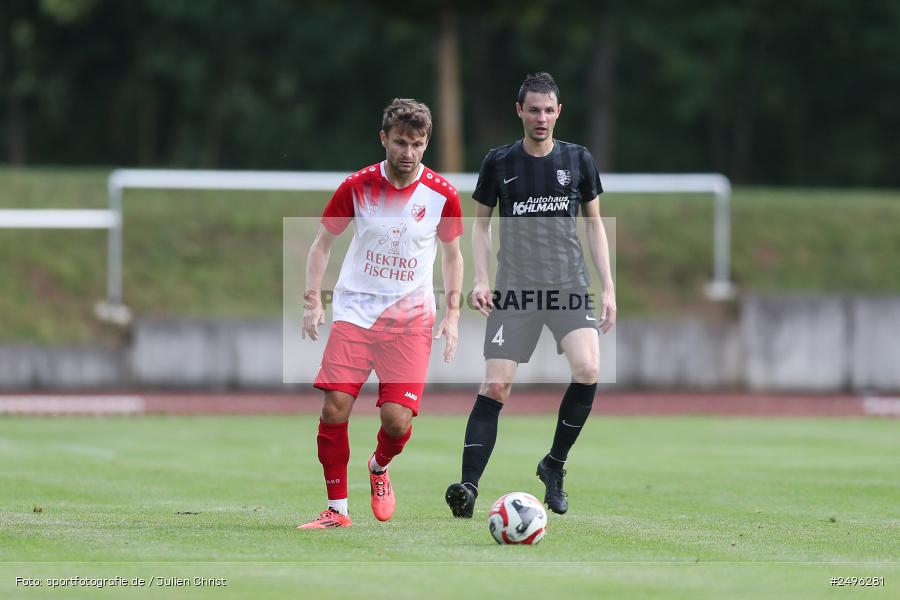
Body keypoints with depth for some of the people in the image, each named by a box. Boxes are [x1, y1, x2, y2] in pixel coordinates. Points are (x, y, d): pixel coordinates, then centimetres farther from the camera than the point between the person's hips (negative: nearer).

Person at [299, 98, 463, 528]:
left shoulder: (442, 195, -4)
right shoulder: (357, 186, -4)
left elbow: (452, 254, 11)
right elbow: (322, 243, 6)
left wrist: (452, 314, 2)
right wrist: (313, 300, -5)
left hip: (410, 317, 0)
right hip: (354, 311, 0)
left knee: (397, 419, -12)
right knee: (334, 409, -11)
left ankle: (379, 468, 24)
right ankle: (337, 509, 4)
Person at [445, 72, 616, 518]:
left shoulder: (578, 160, 7)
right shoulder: (499, 163, 3)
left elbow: (594, 223, 13)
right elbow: (481, 222, 12)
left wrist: (608, 288, 6)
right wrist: (480, 279, -2)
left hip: (569, 285, 1)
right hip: (514, 289, -1)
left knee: (588, 370, -20)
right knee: (495, 385, -11)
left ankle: (554, 464, 0)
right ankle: (468, 486, -11)